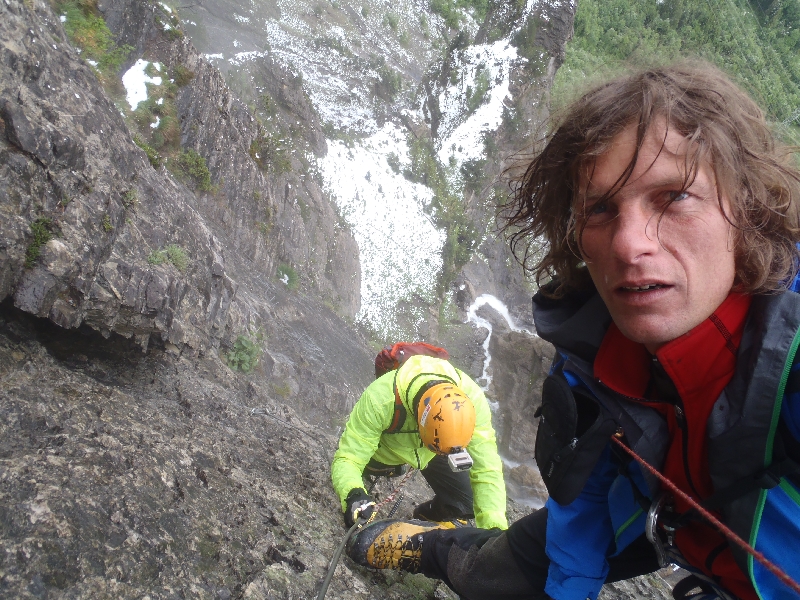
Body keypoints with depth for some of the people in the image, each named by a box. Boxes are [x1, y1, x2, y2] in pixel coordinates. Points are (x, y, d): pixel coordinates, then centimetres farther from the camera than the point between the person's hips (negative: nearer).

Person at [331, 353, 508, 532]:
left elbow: (487, 469, -34)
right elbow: (348, 458, -39)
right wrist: (353, 495, -61)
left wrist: (495, 528, -44)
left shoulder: (471, 398, -37)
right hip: (384, 449, -1)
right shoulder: (379, 399, -44)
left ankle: (427, 516, 27)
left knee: (465, 507, -4)